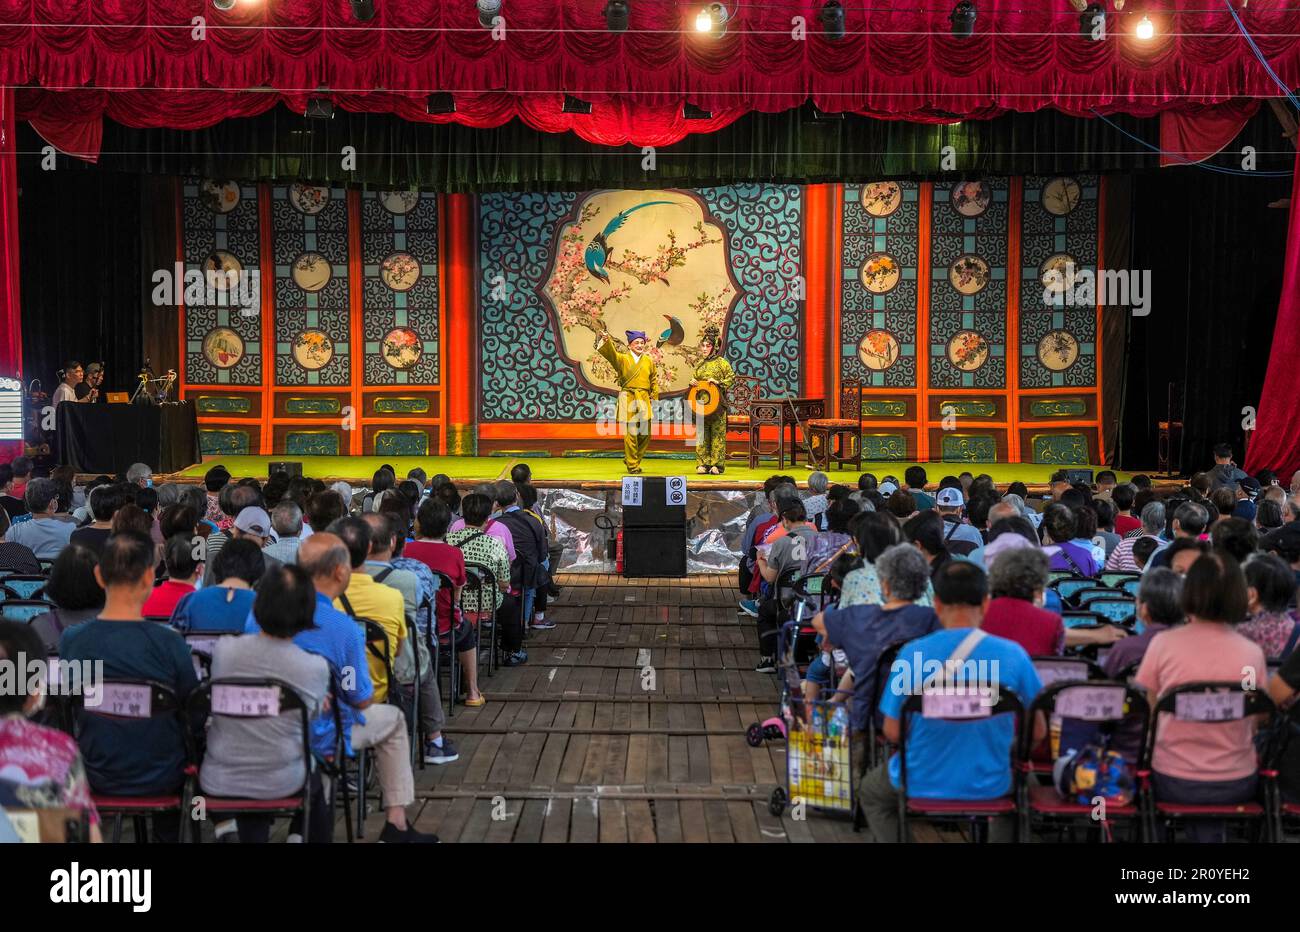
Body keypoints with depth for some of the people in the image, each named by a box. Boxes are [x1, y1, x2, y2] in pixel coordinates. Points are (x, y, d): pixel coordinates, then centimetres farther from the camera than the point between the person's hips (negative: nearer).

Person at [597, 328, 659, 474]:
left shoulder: (649, 361, 13)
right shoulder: (622, 359, 1)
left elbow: (654, 380, 21)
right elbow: (611, 353, -17)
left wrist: (654, 397, 15)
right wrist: (606, 341, -36)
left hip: (644, 400, 4)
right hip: (628, 400, -4)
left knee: (645, 433, 5)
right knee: (630, 434, -5)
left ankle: (630, 459, 24)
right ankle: (632, 465, 4)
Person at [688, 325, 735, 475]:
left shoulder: (721, 362, -1)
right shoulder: (699, 364, 15)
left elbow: (732, 378, -3)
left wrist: (718, 383, -15)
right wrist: (692, 383, 5)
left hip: (717, 402, -5)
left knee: (717, 433, -6)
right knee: (702, 433, 3)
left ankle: (717, 464, -5)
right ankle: (703, 463, 7)